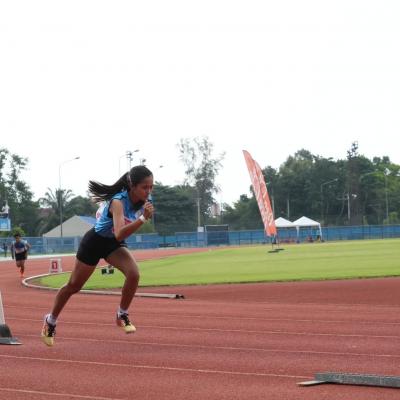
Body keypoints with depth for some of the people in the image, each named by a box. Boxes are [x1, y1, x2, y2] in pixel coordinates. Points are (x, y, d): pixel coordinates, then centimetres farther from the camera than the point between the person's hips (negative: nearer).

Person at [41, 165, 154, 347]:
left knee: (133, 274, -24)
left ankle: (122, 315, -3)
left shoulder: (144, 201, -14)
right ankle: (51, 321, 33)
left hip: (115, 244, 5)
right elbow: (120, 234, -51)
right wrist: (143, 218, -57)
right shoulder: (118, 202, -35)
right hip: (95, 241, -5)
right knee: (74, 286, 10)